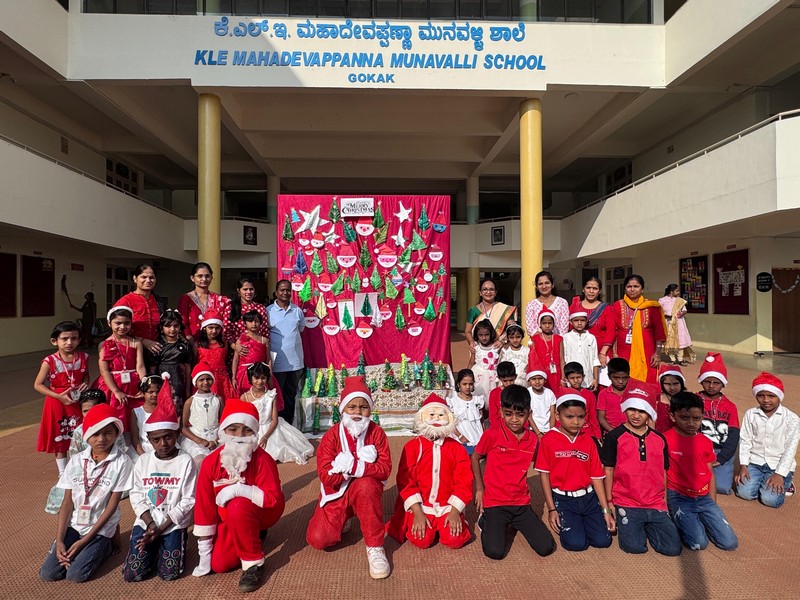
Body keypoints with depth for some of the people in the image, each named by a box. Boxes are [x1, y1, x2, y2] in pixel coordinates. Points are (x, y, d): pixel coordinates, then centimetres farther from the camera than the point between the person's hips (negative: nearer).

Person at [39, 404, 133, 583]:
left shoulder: (122, 462, -17)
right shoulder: (76, 461, -4)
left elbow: (112, 506, -13)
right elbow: (67, 502, -1)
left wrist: (85, 540, -13)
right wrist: (59, 539, -9)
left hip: (100, 528, -4)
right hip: (73, 524, 4)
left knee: (76, 575, -16)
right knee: (48, 573, -7)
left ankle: (102, 547, 12)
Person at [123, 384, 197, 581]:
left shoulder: (186, 461, -11)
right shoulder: (143, 461, 0)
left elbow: (188, 500, -11)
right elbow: (136, 496, 0)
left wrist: (161, 528, -14)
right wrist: (151, 524, -12)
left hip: (174, 524, -3)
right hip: (146, 522, 3)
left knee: (169, 573, -9)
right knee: (132, 574, -6)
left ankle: (167, 546, 22)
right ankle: (154, 547, 23)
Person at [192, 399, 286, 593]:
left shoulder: (262, 459, -26)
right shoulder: (211, 462, -17)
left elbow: (274, 498, -27)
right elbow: (204, 505, -10)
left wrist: (239, 490, -37)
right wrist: (204, 553, -8)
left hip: (262, 512, -5)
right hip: (229, 520, 5)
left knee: (238, 507, -34)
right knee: (218, 564, -10)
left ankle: (254, 563, -14)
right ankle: (253, 535, 20)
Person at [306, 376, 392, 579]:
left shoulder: (377, 433, -12)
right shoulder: (331, 436, -13)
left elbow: (385, 469, -19)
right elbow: (325, 476, -19)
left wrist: (352, 466, -31)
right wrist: (363, 463, -26)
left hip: (366, 490, -1)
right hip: (337, 493, 2)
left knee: (366, 485, -36)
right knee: (318, 539, -14)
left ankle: (375, 547, -20)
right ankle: (342, 520, 22)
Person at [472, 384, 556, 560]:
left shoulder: (532, 439, 0)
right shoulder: (492, 435, -12)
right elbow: (475, 458, 2)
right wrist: (479, 489, 2)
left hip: (521, 503, 4)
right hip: (495, 502, -3)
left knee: (546, 548, -7)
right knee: (495, 552, -18)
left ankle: (514, 523, 19)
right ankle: (486, 520, 14)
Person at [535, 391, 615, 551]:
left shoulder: (588, 441, 1)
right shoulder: (548, 440, -11)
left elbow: (596, 476, 3)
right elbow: (544, 474, -5)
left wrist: (605, 510, 2)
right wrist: (551, 509, -5)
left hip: (588, 497, 4)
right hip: (563, 499, -3)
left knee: (602, 540, -7)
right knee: (576, 543, -16)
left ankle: (581, 521, 23)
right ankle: (565, 522, 17)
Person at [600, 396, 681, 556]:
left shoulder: (659, 438, 7)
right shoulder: (615, 436, -6)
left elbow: (663, 471, 14)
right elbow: (608, 470, -3)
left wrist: (665, 502, 12)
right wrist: (609, 502, -2)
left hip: (656, 505, 4)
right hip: (627, 505, -4)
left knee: (673, 549, -6)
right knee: (635, 546, -16)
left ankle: (647, 526, 21)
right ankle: (626, 524, 16)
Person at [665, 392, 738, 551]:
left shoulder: (706, 442, 6)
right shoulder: (665, 440, -11)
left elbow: (710, 475, 13)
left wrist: (713, 505, 8)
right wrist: (665, 507, -5)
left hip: (704, 498, 5)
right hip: (679, 498, -5)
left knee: (730, 543, -7)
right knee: (699, 543, -19)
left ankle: (699, 519, 18)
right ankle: (680, 520, 10)